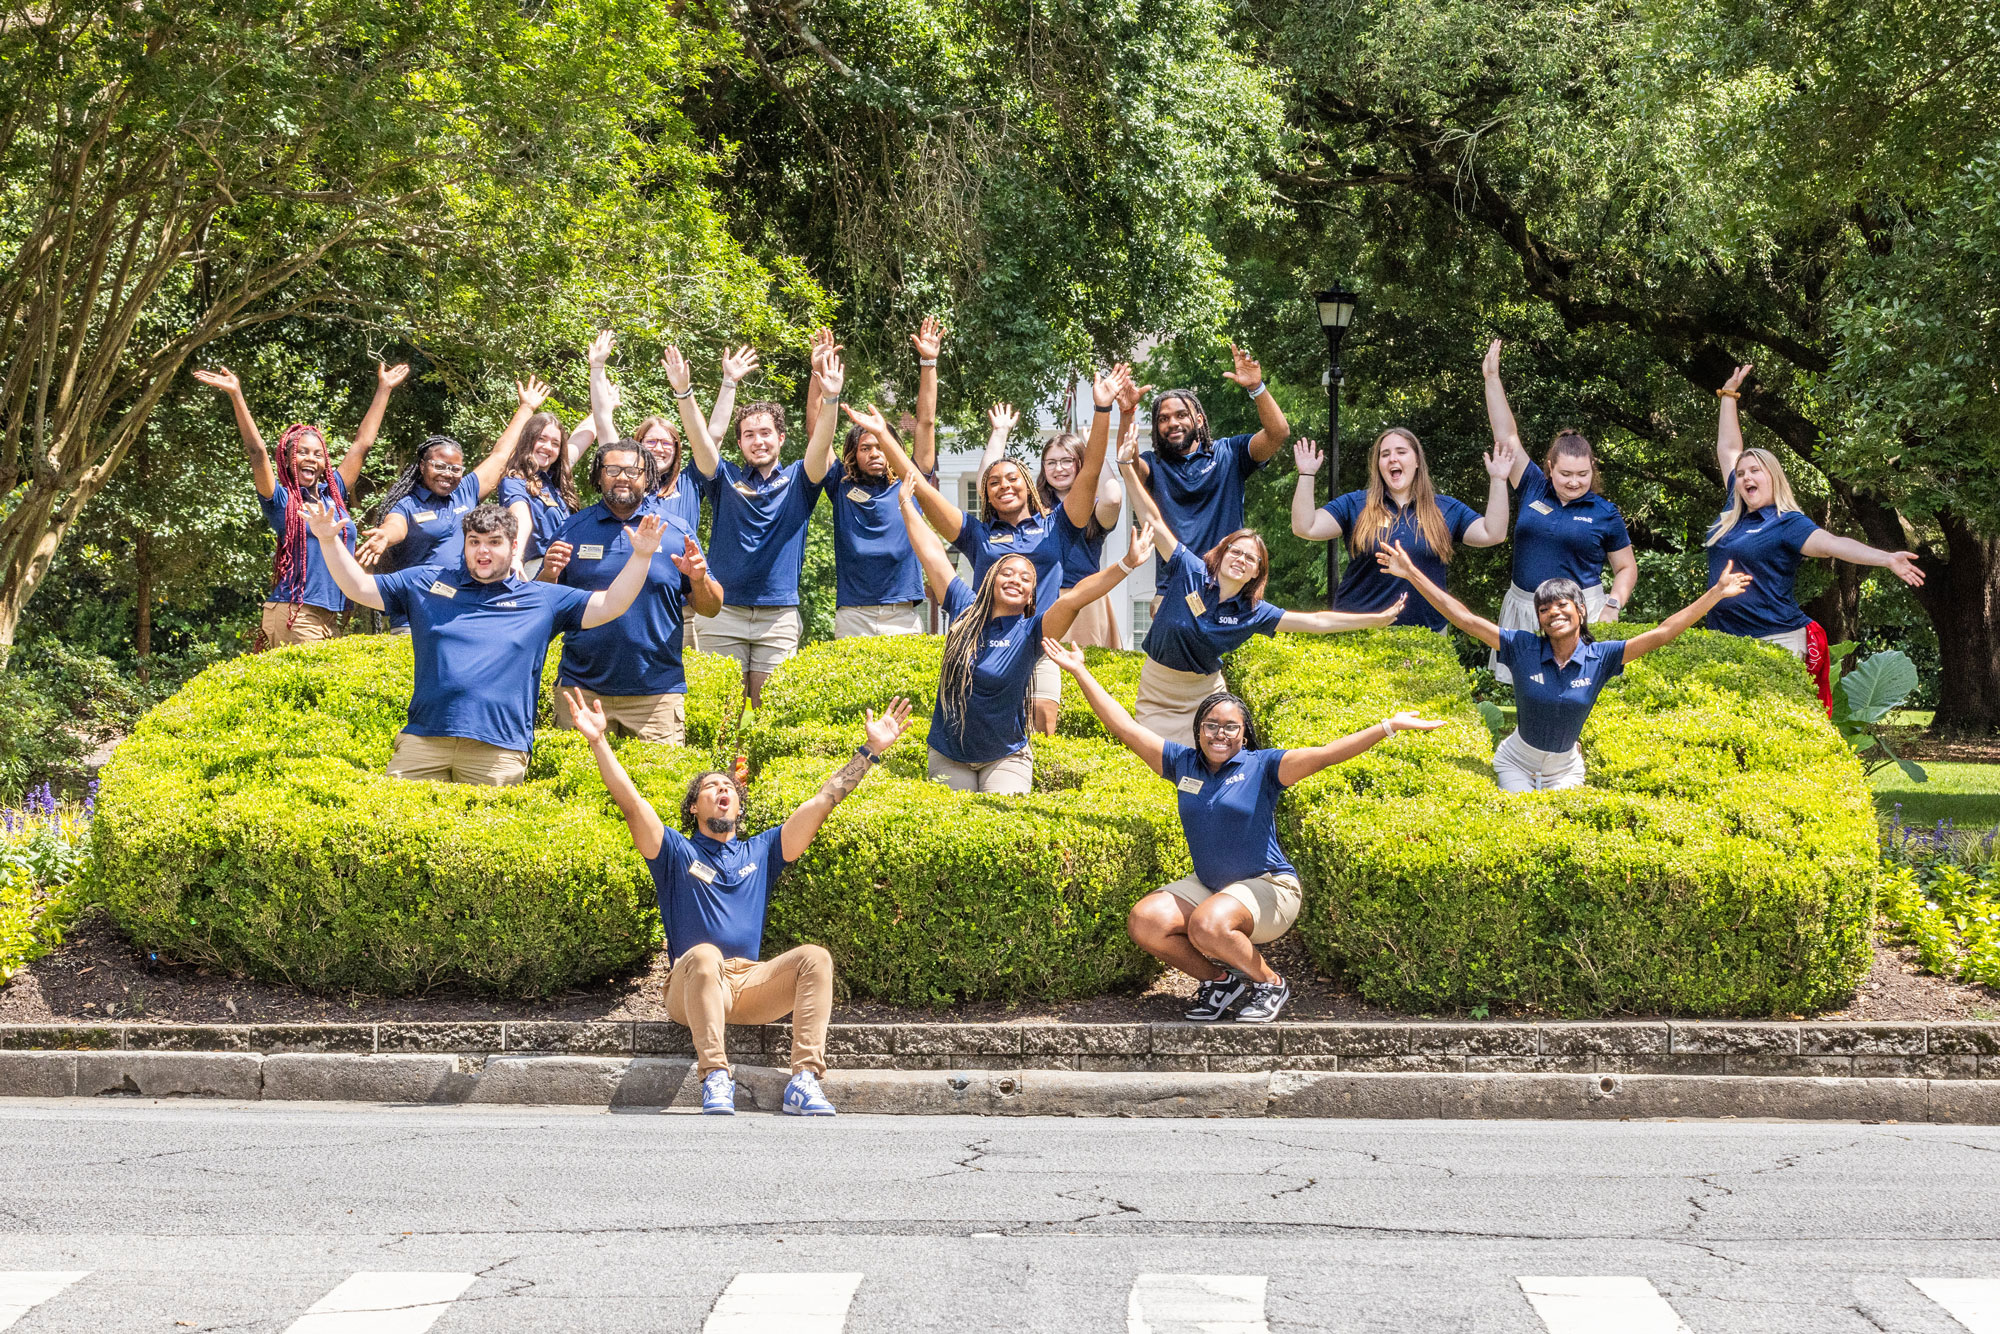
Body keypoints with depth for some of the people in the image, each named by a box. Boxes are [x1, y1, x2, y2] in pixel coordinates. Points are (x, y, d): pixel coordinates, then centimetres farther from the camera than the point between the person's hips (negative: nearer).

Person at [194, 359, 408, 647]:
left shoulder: (333, 493, 16)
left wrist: (384, 389, 27)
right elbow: (257, 451, -8)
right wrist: (236, 395, -15)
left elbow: (362, 443, 22)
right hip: (292, 615, -5)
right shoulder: (281, 500, 2)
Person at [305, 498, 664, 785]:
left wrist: (641, 556, -3)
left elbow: (610, 605, 9)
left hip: (499, 748, -1)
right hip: (423, 738, 1)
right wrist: (328, 539, 6)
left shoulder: (542, 600, 13)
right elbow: (359, 588, 19)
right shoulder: (426, 583, 16)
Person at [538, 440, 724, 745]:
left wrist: (699, 579, -14)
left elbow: (711, 609, 6)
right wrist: (549, 576, -11)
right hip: (581, 689, 1)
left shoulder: (676, 533, 5)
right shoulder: (573, 531, 7)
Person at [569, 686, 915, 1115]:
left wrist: (870, 750, 16)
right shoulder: (676, 852, 16)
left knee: (815, 957, -24)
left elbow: (821, 803, 21)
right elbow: (631, 802, 3)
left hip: (751, 984, 3)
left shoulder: (761, 851, 24)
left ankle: (805, 1080, -34)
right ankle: (715, 1079, -45)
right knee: (704, 955, -37)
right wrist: (599, 742, -7)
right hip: (690, 989, -3)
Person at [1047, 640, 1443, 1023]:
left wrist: (1389, 726, -29)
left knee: (1208, 925, -34)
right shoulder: (1183, 763, 5)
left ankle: (1270, 984, -6)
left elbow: (1323, 755, -17)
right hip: (1206, 886, 5)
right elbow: (1124, 727, 7)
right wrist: (1079, 671, 5)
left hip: (1267, 887, -5)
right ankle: (1220, 981, 3)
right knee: (1143, 922, -18)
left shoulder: (1261, 767, -6)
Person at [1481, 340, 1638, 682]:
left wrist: (1612, 606, -8)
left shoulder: (1604, 513, 3)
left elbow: (1626, 567, 10)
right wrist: (1492, 379, 7)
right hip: (1523, 611, 3)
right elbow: (1507, 437, 8)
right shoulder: (1533, 490, 7)